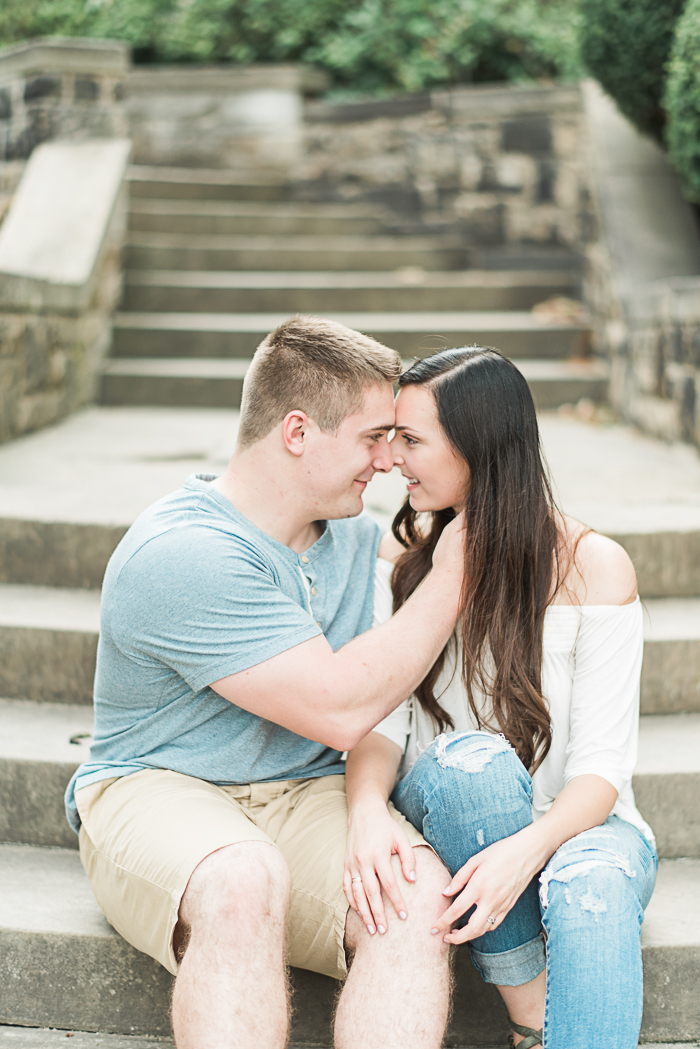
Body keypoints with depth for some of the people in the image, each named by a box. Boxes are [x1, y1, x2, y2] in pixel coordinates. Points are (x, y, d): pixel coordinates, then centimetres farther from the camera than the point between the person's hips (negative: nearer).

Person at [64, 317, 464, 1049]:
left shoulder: (357, 537, 9)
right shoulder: (179, 555, -18)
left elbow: (387, 713, 9)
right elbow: (341, 709, -20)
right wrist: (451, 577, -12)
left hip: (308, 796, 6)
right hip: (157, 793, -5)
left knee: (419, 890, -26)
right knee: (242, 883, -39)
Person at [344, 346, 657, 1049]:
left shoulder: (591, 566, -7)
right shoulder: (402, 554, 3)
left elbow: (602, 761, -12)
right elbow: (379, 715, -6)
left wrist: (529, 848, -32)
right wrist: (366, 810, -29)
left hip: (573, 822, -2)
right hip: (448, 813, 2)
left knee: (591, 883, -37)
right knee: (474, 756, -34)